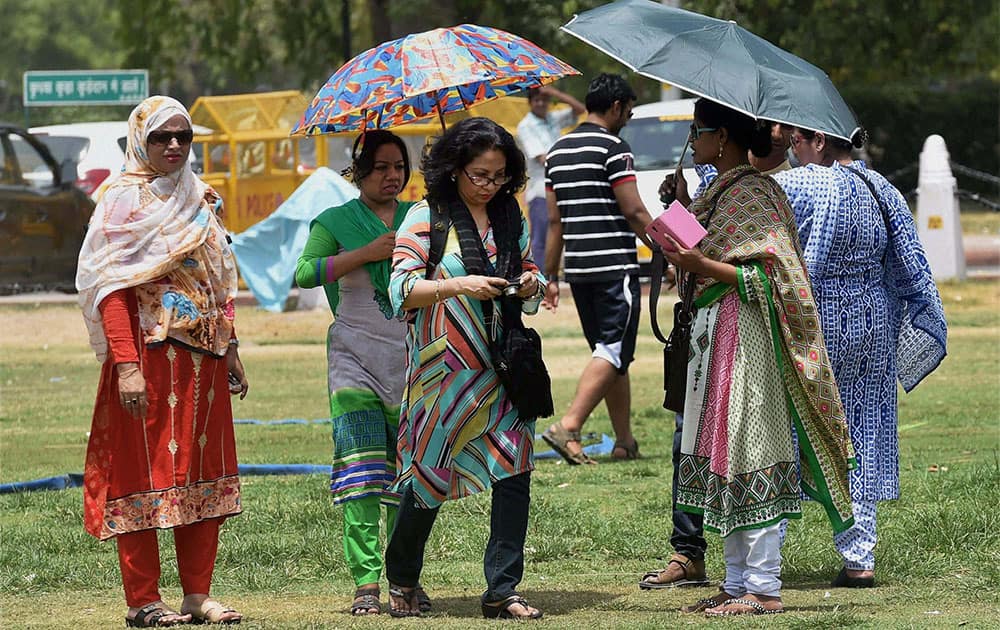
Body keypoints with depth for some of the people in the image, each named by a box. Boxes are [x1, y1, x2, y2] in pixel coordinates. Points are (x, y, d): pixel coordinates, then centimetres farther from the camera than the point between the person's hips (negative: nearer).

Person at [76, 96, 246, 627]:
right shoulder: (124, 200, -6)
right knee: (146, 469, -4)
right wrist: (127, 365, -21)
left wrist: (230, 348, 17)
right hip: (149, 353, -7)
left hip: (202, 357, 7)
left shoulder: (199, 198, 15)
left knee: (203, 472, 7)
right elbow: (112, 289, -13)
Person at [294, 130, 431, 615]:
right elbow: (303, 273, -9)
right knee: (363, 474, -10)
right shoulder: (337, 221, 4)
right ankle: (366, 582, -11)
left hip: (411, 357, 3)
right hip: (356, 356, -3)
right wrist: (366, 253, -15)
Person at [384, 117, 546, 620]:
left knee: (514, 473, -7)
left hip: (502, 368, 4)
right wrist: (458, 285, -24)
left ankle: (502, 590, -2)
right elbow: (401, 291, -11)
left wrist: (531, 283, -1)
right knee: (428, 475, 4)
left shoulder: (510, 218, 11)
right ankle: (402, 579, 25)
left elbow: (530, 274, 22)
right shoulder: (425, 218, -4)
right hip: (443, 370, -4)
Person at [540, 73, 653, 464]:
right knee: (613, 352, -8)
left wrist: (551, 275, 19)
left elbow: (555, 220, 16)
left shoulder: (558, 152, 14)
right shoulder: (613, 148, -9)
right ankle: (568, 427, -23)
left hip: (578, 269, 8)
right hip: (615, 267, -8)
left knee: (611, 352, 15)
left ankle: (625, 442, 16)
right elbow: (634, 213, -13)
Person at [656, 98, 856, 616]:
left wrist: (700, 265, -22)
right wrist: (682, 254, 8)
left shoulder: (753, 194, -13)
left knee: (749, 461, -8)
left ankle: (763, 588, -5)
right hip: (712, 337, 10)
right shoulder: (719, 193, 15)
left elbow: (768, 277, -19)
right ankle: (738, 583, 16)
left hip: (744, 339, -10)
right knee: (724, 462, 11)